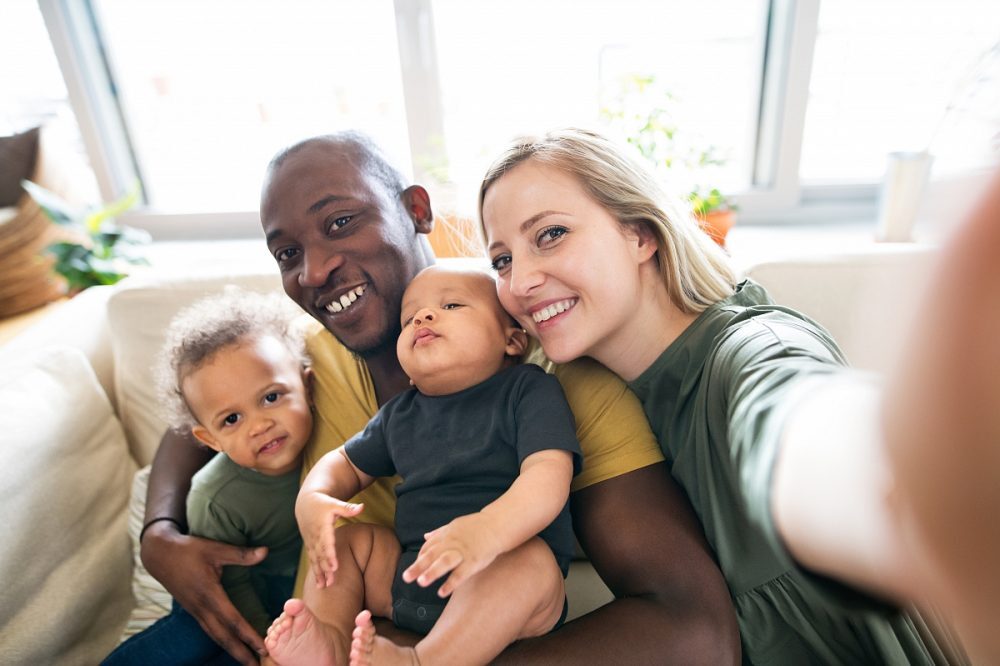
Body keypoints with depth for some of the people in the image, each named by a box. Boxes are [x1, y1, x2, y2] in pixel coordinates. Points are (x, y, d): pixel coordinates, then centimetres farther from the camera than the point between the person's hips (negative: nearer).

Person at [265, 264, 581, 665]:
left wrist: (488, 530, -42)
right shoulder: (399, 414, 10)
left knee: (531, 558, -33)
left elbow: (549, 474, -23)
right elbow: (346, 462, 21)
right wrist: (312, 499, -3)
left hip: (509, 590, -5)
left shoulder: (529, 388, -9)